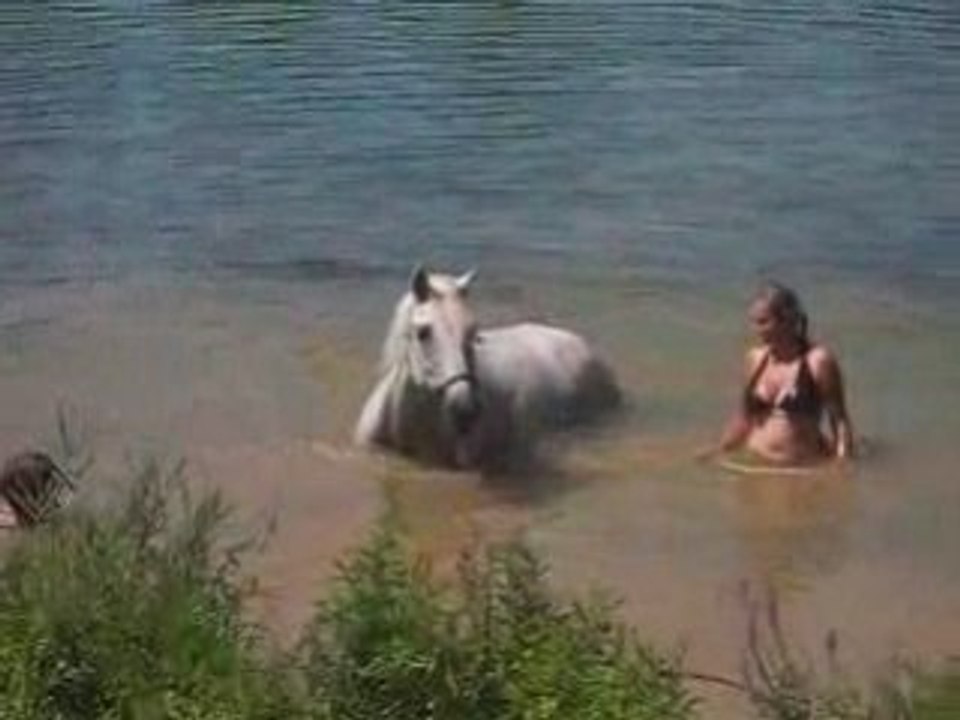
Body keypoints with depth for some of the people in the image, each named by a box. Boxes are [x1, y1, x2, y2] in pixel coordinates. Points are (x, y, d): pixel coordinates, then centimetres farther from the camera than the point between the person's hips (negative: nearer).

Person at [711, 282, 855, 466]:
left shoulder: (818, 361, -6)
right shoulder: (755, 359, 9)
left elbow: (839, 418, -3)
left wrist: (843, 462, -14)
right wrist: (719, 452, 20)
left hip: (804, 469, -4)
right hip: (756, 466, 4)